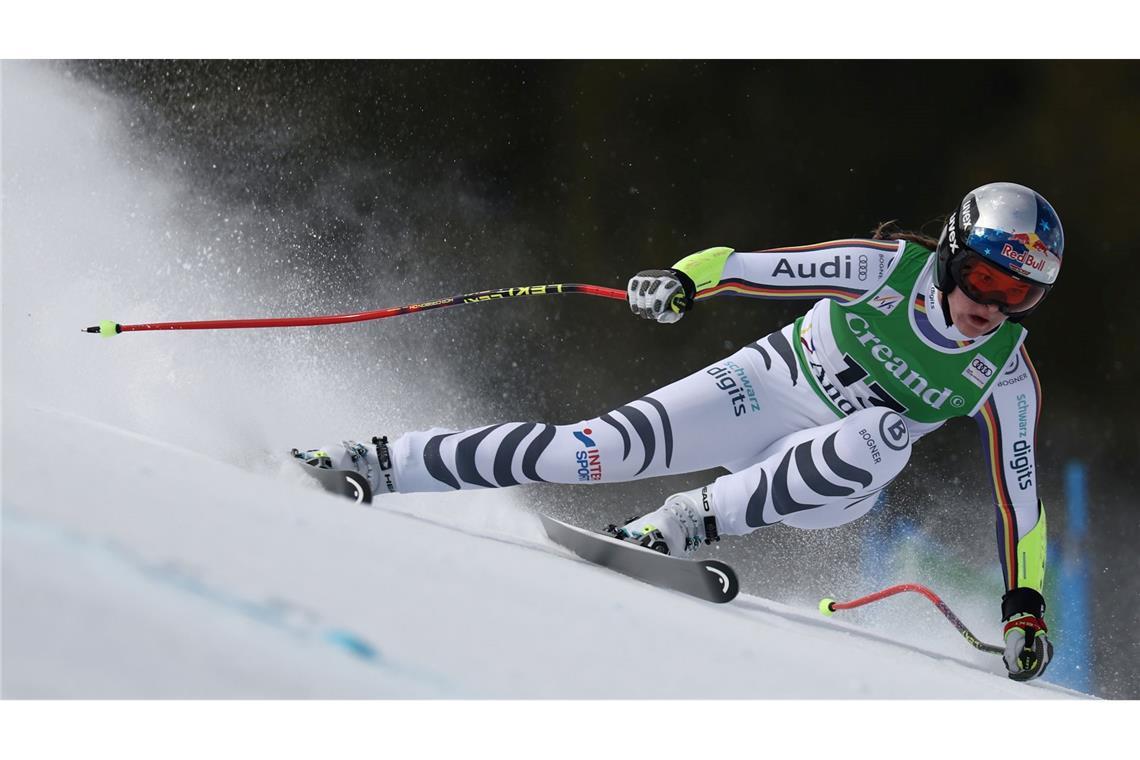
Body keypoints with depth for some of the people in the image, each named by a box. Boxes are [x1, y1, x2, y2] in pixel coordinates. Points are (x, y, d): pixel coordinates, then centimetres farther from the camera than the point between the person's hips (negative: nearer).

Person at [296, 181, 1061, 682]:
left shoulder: (1006, 376, -13)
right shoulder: (893, 267, -17)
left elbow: (1019, 490, -7)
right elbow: (759, 265, -16)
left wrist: (1025, 602, -12)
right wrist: (685, 280, -34)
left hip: (825, 484, 1)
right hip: (767, 386, -1)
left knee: (884, 437, -35)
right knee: (612, 444, -19)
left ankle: (694, 521, -25)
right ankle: (389, 463, -9)